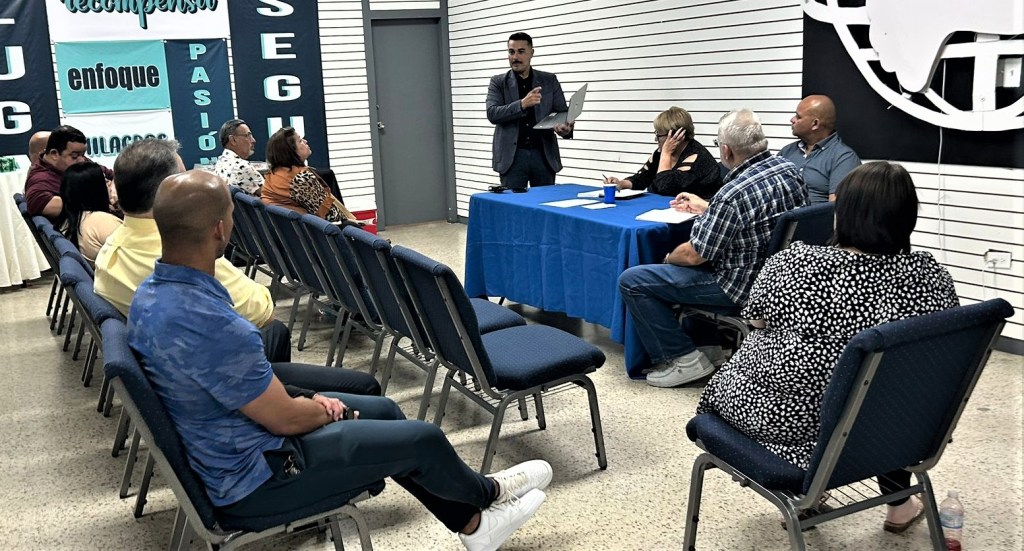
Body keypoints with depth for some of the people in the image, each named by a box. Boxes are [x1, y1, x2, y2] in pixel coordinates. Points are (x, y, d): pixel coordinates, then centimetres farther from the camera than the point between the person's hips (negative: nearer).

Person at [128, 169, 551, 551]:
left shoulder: (150, 294, -4)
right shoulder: (212, 325, -35)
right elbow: (286, 419, -23)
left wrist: (309, 398, 4)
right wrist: (327, 408, -1)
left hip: (221, 443, 9)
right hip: (252, 475, -9)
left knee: (384, 411, 17)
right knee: (422, 439, 0)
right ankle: (485, 492, 34)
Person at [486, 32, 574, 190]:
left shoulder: (549, 80, 8)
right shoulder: (498, 82, 5)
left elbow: (563, 112, 6)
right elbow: (492, 114, -8)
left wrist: (565, 127, -18)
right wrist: (522, 104, -23)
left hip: (544, 154, 1)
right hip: (512, 156, -1)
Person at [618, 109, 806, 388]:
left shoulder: (734, 194, -29)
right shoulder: (789, 169, -2)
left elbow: (694, 255, -20)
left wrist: (668, 258, 2)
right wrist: (706, 208, 22)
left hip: (743, 286, -9)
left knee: (631, 281, -6)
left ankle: (683, 359, 3)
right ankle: (706, 346, 30)